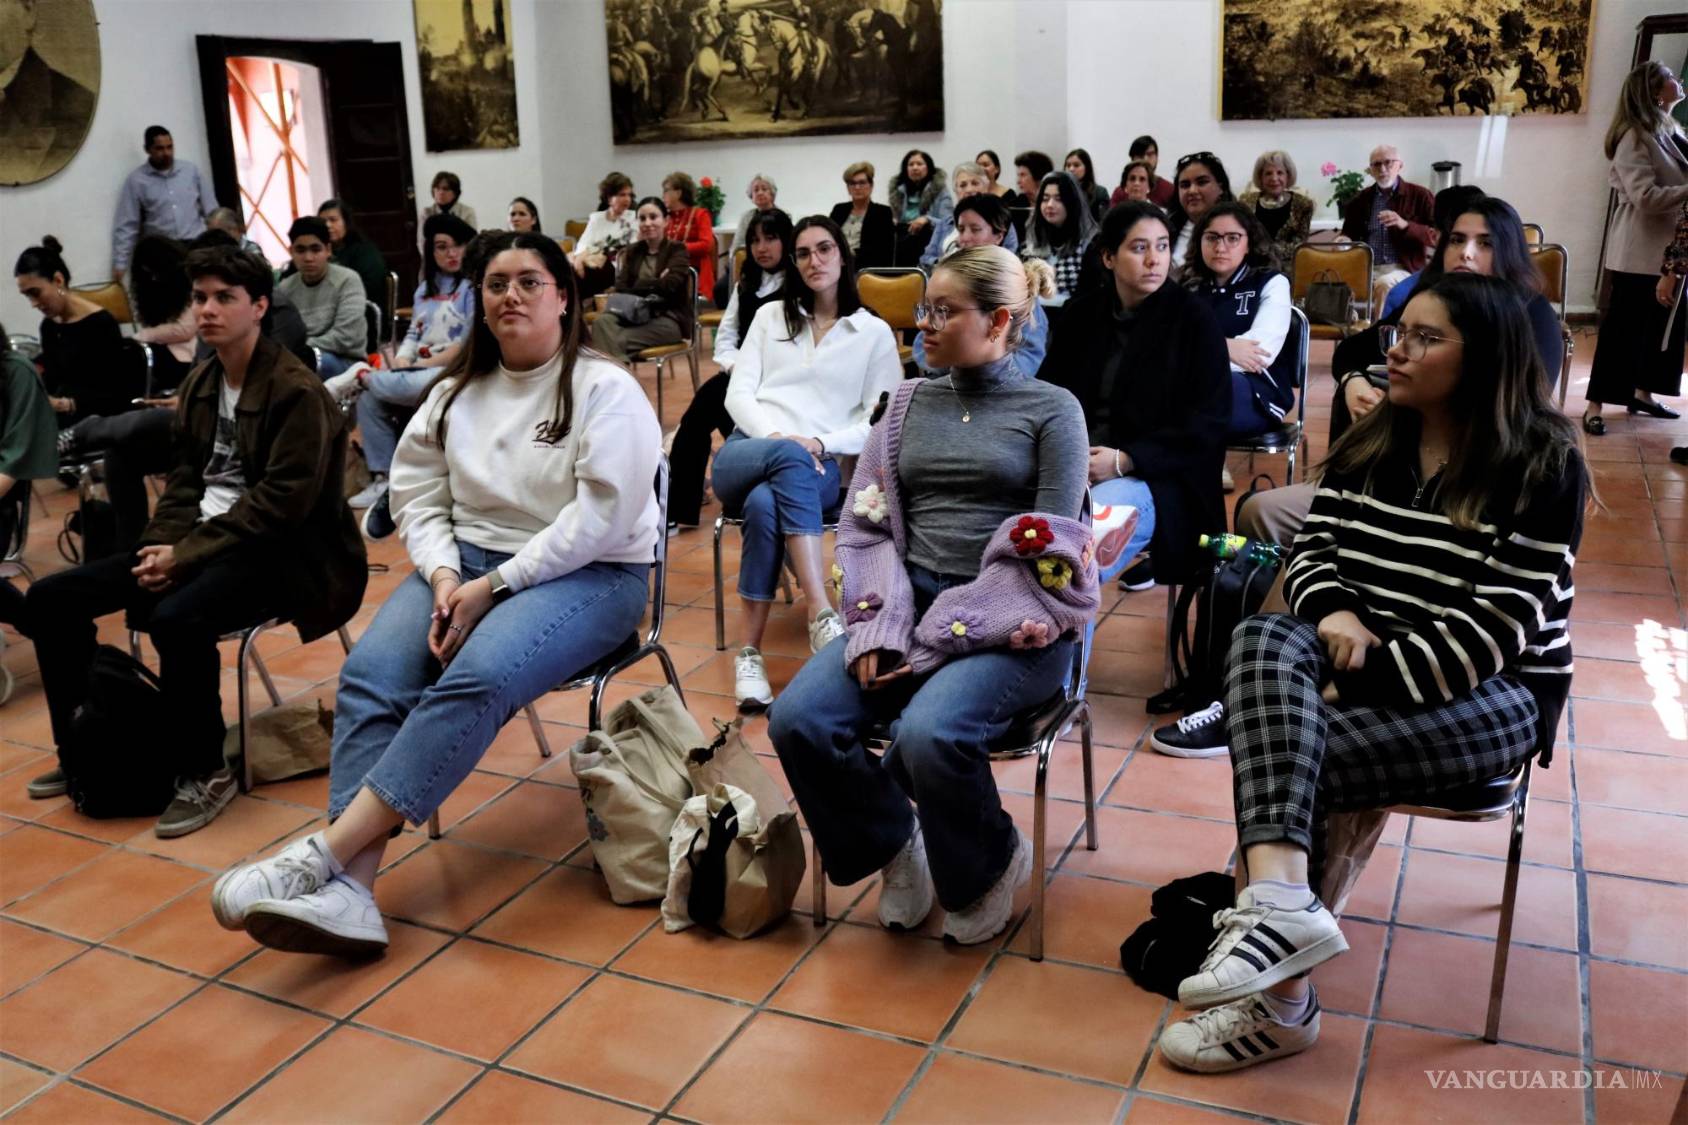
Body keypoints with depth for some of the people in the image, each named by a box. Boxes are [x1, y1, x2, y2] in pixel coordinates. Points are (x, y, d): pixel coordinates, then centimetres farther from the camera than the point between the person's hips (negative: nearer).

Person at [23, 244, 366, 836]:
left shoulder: (297, 391, -14)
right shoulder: (200, 383, 12)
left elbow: (281, 502, -19)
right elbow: (185, 478, 15)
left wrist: (186, 556, -19)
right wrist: (160, 547, -4)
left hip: (278, 551, -8)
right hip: (199, 539, 8)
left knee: (175, 616, -36)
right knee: (51, 598, 1)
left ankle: (206, 772, -16)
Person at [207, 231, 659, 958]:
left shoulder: (604, 390, -5)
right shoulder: (458, 392, 14)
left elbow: (599, 520, -16)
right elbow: (418, 498, 10)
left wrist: (493, 586, -18)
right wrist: (444, 576, -10)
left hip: (587, 574, -5)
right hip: (466, 561, 6)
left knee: (475, 679, -34)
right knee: (369, 676, -23)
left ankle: (322, 856, -33)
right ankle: (349, 890, -32)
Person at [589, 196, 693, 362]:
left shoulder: (676, 249, 6)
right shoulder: (632, 251, 19)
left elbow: (670, 285, -11)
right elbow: (620, 287, 5)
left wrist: (639, 286, -1)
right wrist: (655, 284, -9)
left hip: (670, 319, -4)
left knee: (618, 339, -30)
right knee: (602, 322, -29)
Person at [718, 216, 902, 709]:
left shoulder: (875, 332, 13)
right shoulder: (770, 316, 21)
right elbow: (738, 394, 9)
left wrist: (820, 443, -13)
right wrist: (778, 437, -12)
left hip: (820, 467, -1)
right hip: (746, 455, 1)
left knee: (765, 505, -38)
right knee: (789, 458, -38)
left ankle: (750, 653, -34)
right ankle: (823, 616, -45)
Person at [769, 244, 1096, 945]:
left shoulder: (1051, 409, 3)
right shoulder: (909, 403, 16)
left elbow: (1045, 551, -6)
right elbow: (867, 526, 8)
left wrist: (940, 640, -15)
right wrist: (879, 629, -10)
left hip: (1008, 623, -4)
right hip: (908, 608, 4)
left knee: (928, 735, -32)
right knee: (797, 720, -21)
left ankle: (992, 864, 3)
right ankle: (895, 847, 7)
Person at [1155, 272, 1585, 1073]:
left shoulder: (1542, 466, -9)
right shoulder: (1371, 443, 10)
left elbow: (1496, 626, -17)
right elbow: (1312, 551, 7)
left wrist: (1361, 681, -24)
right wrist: (1334, 615, -16)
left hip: (1493, 692, -5)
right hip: (1365, 659, 5)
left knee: (1286, 753, -28)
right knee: (1264, 637, -29)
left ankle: (1277, 998, -14)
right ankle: (1279, 900, -45)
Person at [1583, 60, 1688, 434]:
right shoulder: (1634, 138, -14)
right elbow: (1645, 196, -22)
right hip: (1639, 253, -9)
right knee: (1623, 327, -6)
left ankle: (1642, 394, 25)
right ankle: (1594, 407, -1)